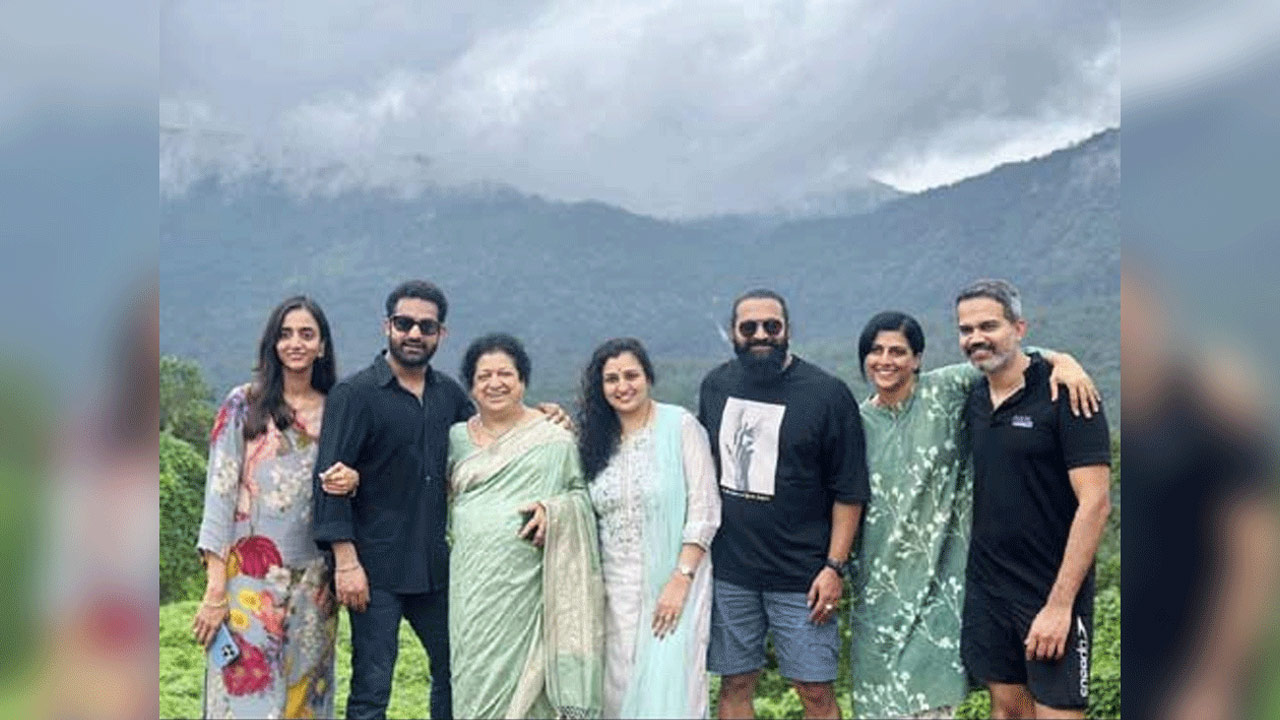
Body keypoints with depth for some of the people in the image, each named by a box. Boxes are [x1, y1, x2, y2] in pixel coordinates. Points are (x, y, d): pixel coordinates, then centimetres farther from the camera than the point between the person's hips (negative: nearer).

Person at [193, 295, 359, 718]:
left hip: (313, 581, 3)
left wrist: (352, 480, -11)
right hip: (250, 578, -3)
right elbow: (219, 493, -5)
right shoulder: (243, 405, -1)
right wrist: (215, 588, -11)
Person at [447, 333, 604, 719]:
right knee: (473, 677, 5)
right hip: (470, 582, 3)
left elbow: (582, 494, 4)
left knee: (516, 676, -3)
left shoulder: (554, 439, 1)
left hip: (524, 583, -3)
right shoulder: (457, 438, 11)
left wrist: (552, 510, -14)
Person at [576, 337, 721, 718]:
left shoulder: (681, 426, -5)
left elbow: (704, 512, -9)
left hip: (673, 585, -4)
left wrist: (681, 580, -15)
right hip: (615, 590, 4)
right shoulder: (597, 438, 9)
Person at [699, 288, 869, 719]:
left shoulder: (827, 394, -7)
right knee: (734, 684, 11)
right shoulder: (715, 386, 7)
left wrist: (834, 566, -11)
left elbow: (850, 491, -6)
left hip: (800, 575, -3)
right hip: (728, 570, 4)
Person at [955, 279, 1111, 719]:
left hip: (1052, 595, -6)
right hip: (986, 588, 6)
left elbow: (1095, 503, -17)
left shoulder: (1065, 397, -12)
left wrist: (1060, 603, -19)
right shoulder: (973, 400, 6)